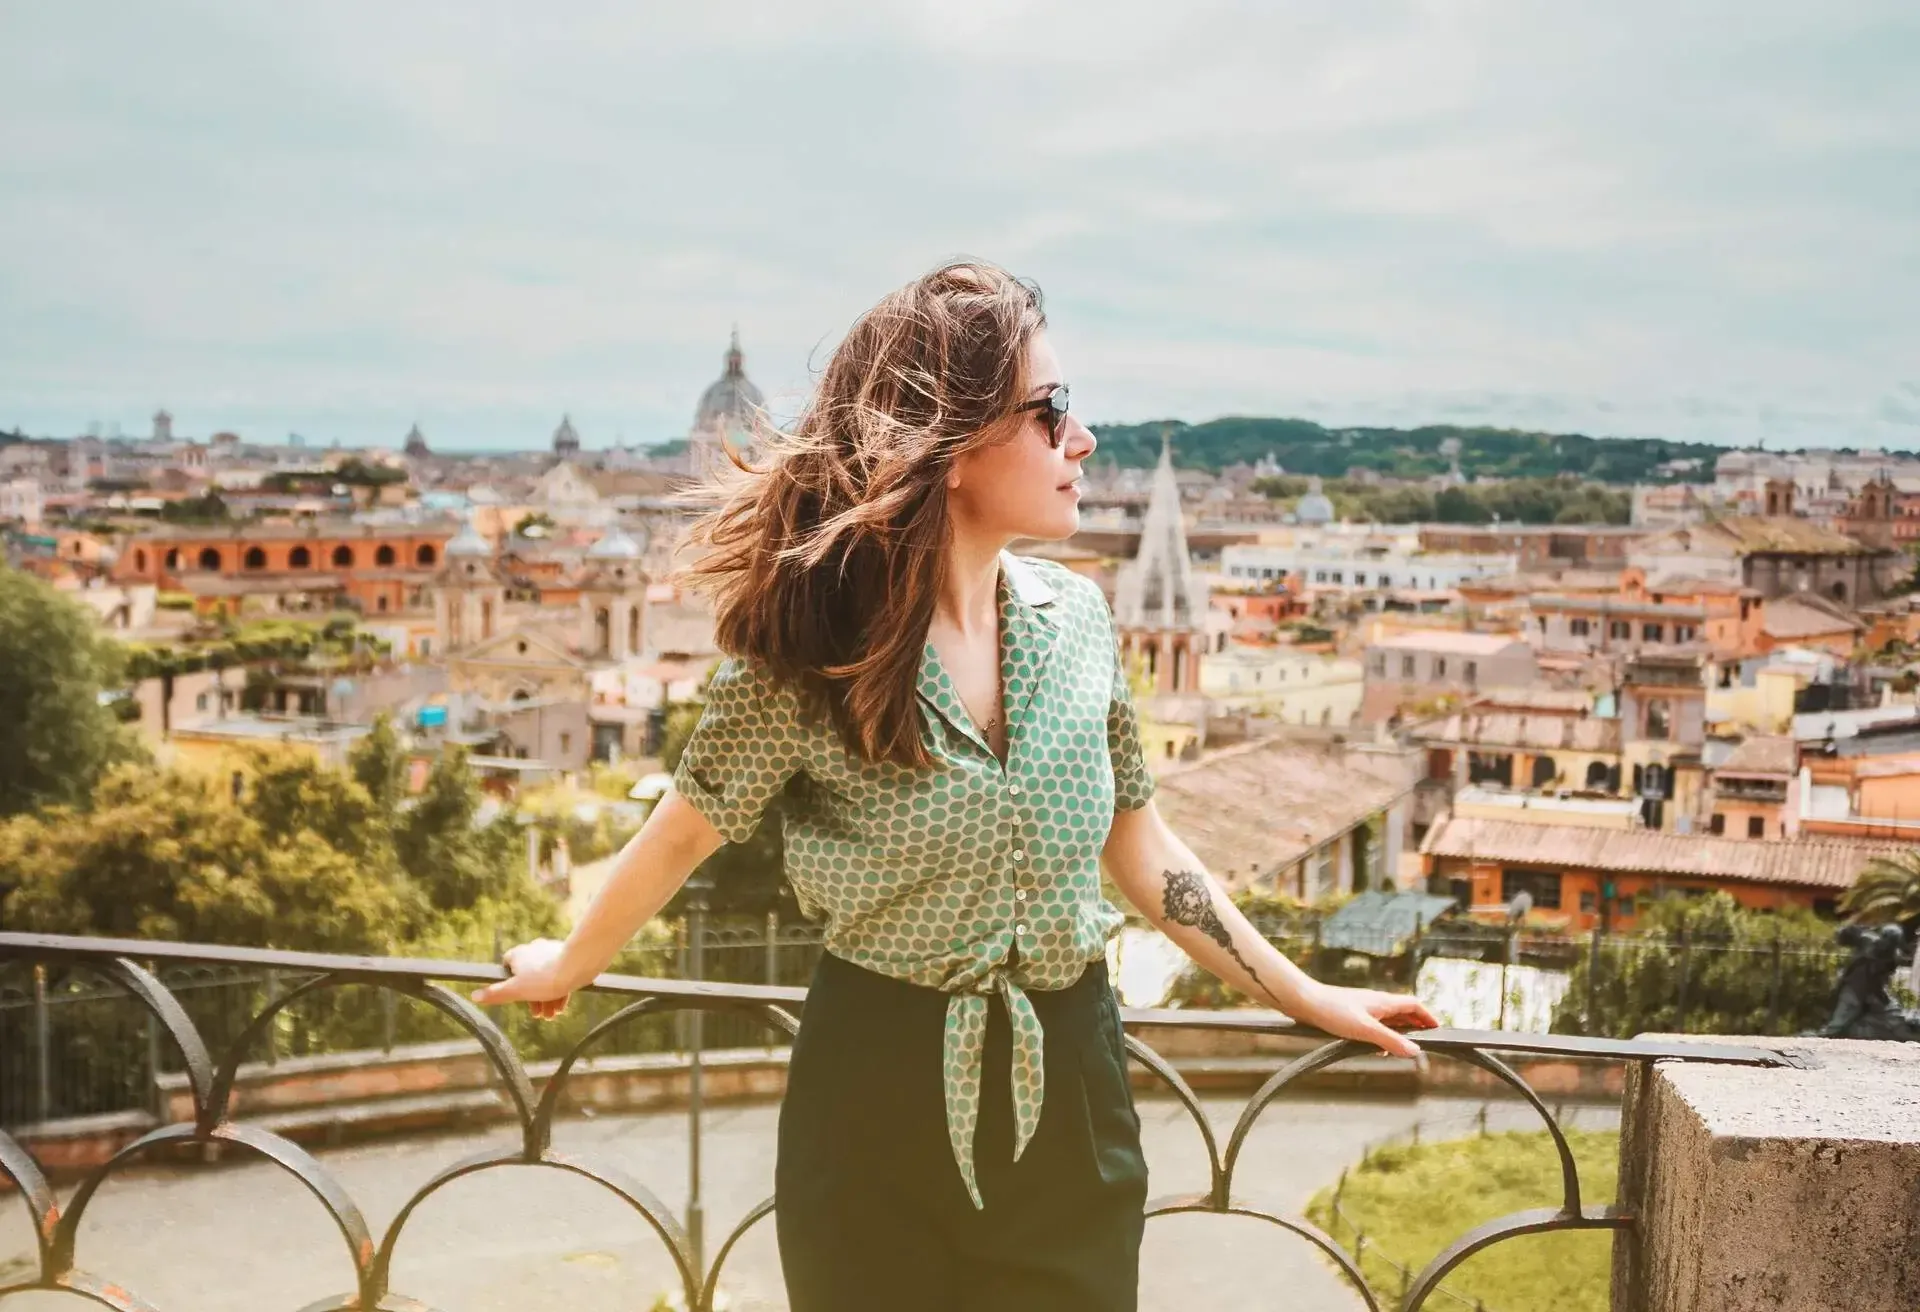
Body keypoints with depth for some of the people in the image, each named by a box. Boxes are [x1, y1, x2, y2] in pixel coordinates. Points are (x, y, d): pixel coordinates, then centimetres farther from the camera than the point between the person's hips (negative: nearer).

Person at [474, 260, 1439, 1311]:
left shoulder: (1077, 620, -2)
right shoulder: (807, 649, -16)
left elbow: (1140, 849, 8)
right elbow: (680, 836, -1)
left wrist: (1307, 999, 11)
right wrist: (569, 969, 12)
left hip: (1066, 1088, 4)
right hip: (876, 1094, -3)